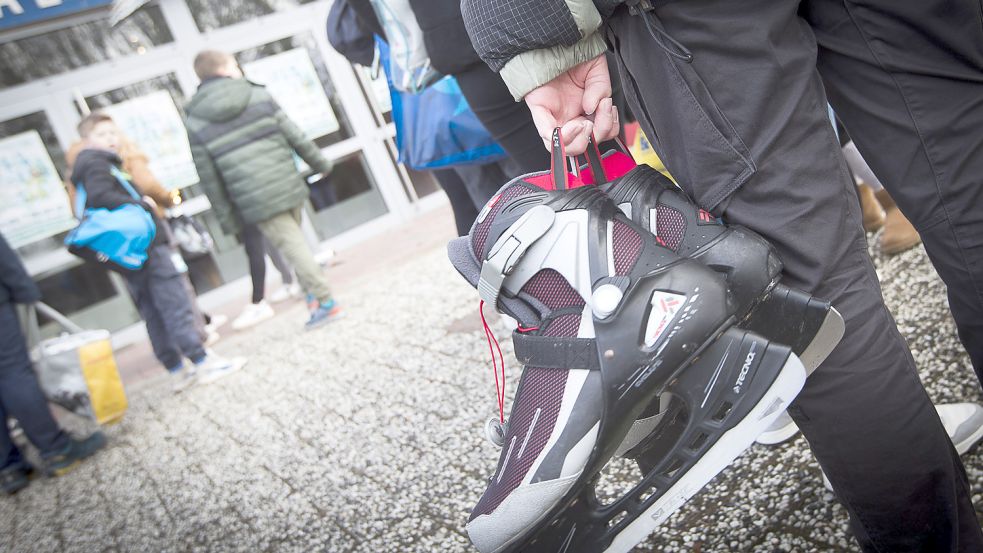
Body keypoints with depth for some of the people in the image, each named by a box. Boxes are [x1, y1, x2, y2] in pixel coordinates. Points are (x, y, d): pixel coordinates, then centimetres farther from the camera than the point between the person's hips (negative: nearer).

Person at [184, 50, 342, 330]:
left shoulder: (195, 123, 2)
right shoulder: (259, 96, 2)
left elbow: (209, 178, 1)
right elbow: (295, 136, 4)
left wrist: (226, 217, 7)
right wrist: (320, 163, 17)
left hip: (255, 200, -2)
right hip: (289, 186, 2)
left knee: (292, 247, 2)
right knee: (297, 242, 19)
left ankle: (325, 301, 2)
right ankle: (315, 291, 21)